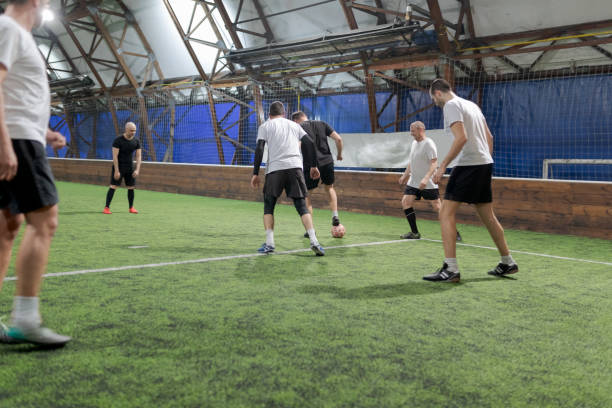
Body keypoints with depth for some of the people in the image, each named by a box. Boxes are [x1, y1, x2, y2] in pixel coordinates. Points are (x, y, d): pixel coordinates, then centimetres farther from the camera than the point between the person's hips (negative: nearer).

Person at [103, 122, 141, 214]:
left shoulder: (136, 141, 1)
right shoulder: (118, 140, -12)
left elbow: (139, 156, 1)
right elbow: (115, 156, -15)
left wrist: (137, 169, -10)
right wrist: (116, 171, -20)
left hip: (130, 168, 4)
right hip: (118, 167, -4)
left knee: (131, 188, 4)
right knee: (113, 187, -8)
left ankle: (131, 207, 18)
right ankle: (106, 207, -4)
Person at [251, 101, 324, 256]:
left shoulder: (265, 126, 12)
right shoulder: (294, 125, 21)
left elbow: (259, 150, 1)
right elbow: (310, 144, 14)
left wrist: (255, 174, 2)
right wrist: (313, 166, 19)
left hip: (274, 169, -2)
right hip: (295, 167, 2)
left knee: (268, 207, 11)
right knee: (301, 206, 4)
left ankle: (269, 243, 1)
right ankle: (314, 241, -9)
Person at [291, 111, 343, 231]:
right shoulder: (321, 124, 14)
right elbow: (338, 139, 6)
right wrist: (339, 154, 20)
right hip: (327, 161, 4)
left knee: (305, 194, 10)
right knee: (329, 188, 30)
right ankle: (335, 216, 16)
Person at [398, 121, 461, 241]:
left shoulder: (428, 143, -14)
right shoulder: (414, 143, 12)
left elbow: (434, 163, -22)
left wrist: (426, 178, -32)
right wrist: (405, 175, 25)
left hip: (428, 183, -8)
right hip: (413, 181, 8)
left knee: (437, 207, -8)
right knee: (405, 202, -5)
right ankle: (415, 233, 2)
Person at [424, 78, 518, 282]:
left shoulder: (451, 105, -7)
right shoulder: (472, 105, 20)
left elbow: (462, 137, -21)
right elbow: (489, 137, 22)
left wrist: (443, 165, -19)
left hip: (468, 165, -9)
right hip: (485, 163, 9)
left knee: (446, 213, -9)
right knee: (488, 216, 17)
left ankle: (451, 269, -15)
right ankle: (508, 263, 25)